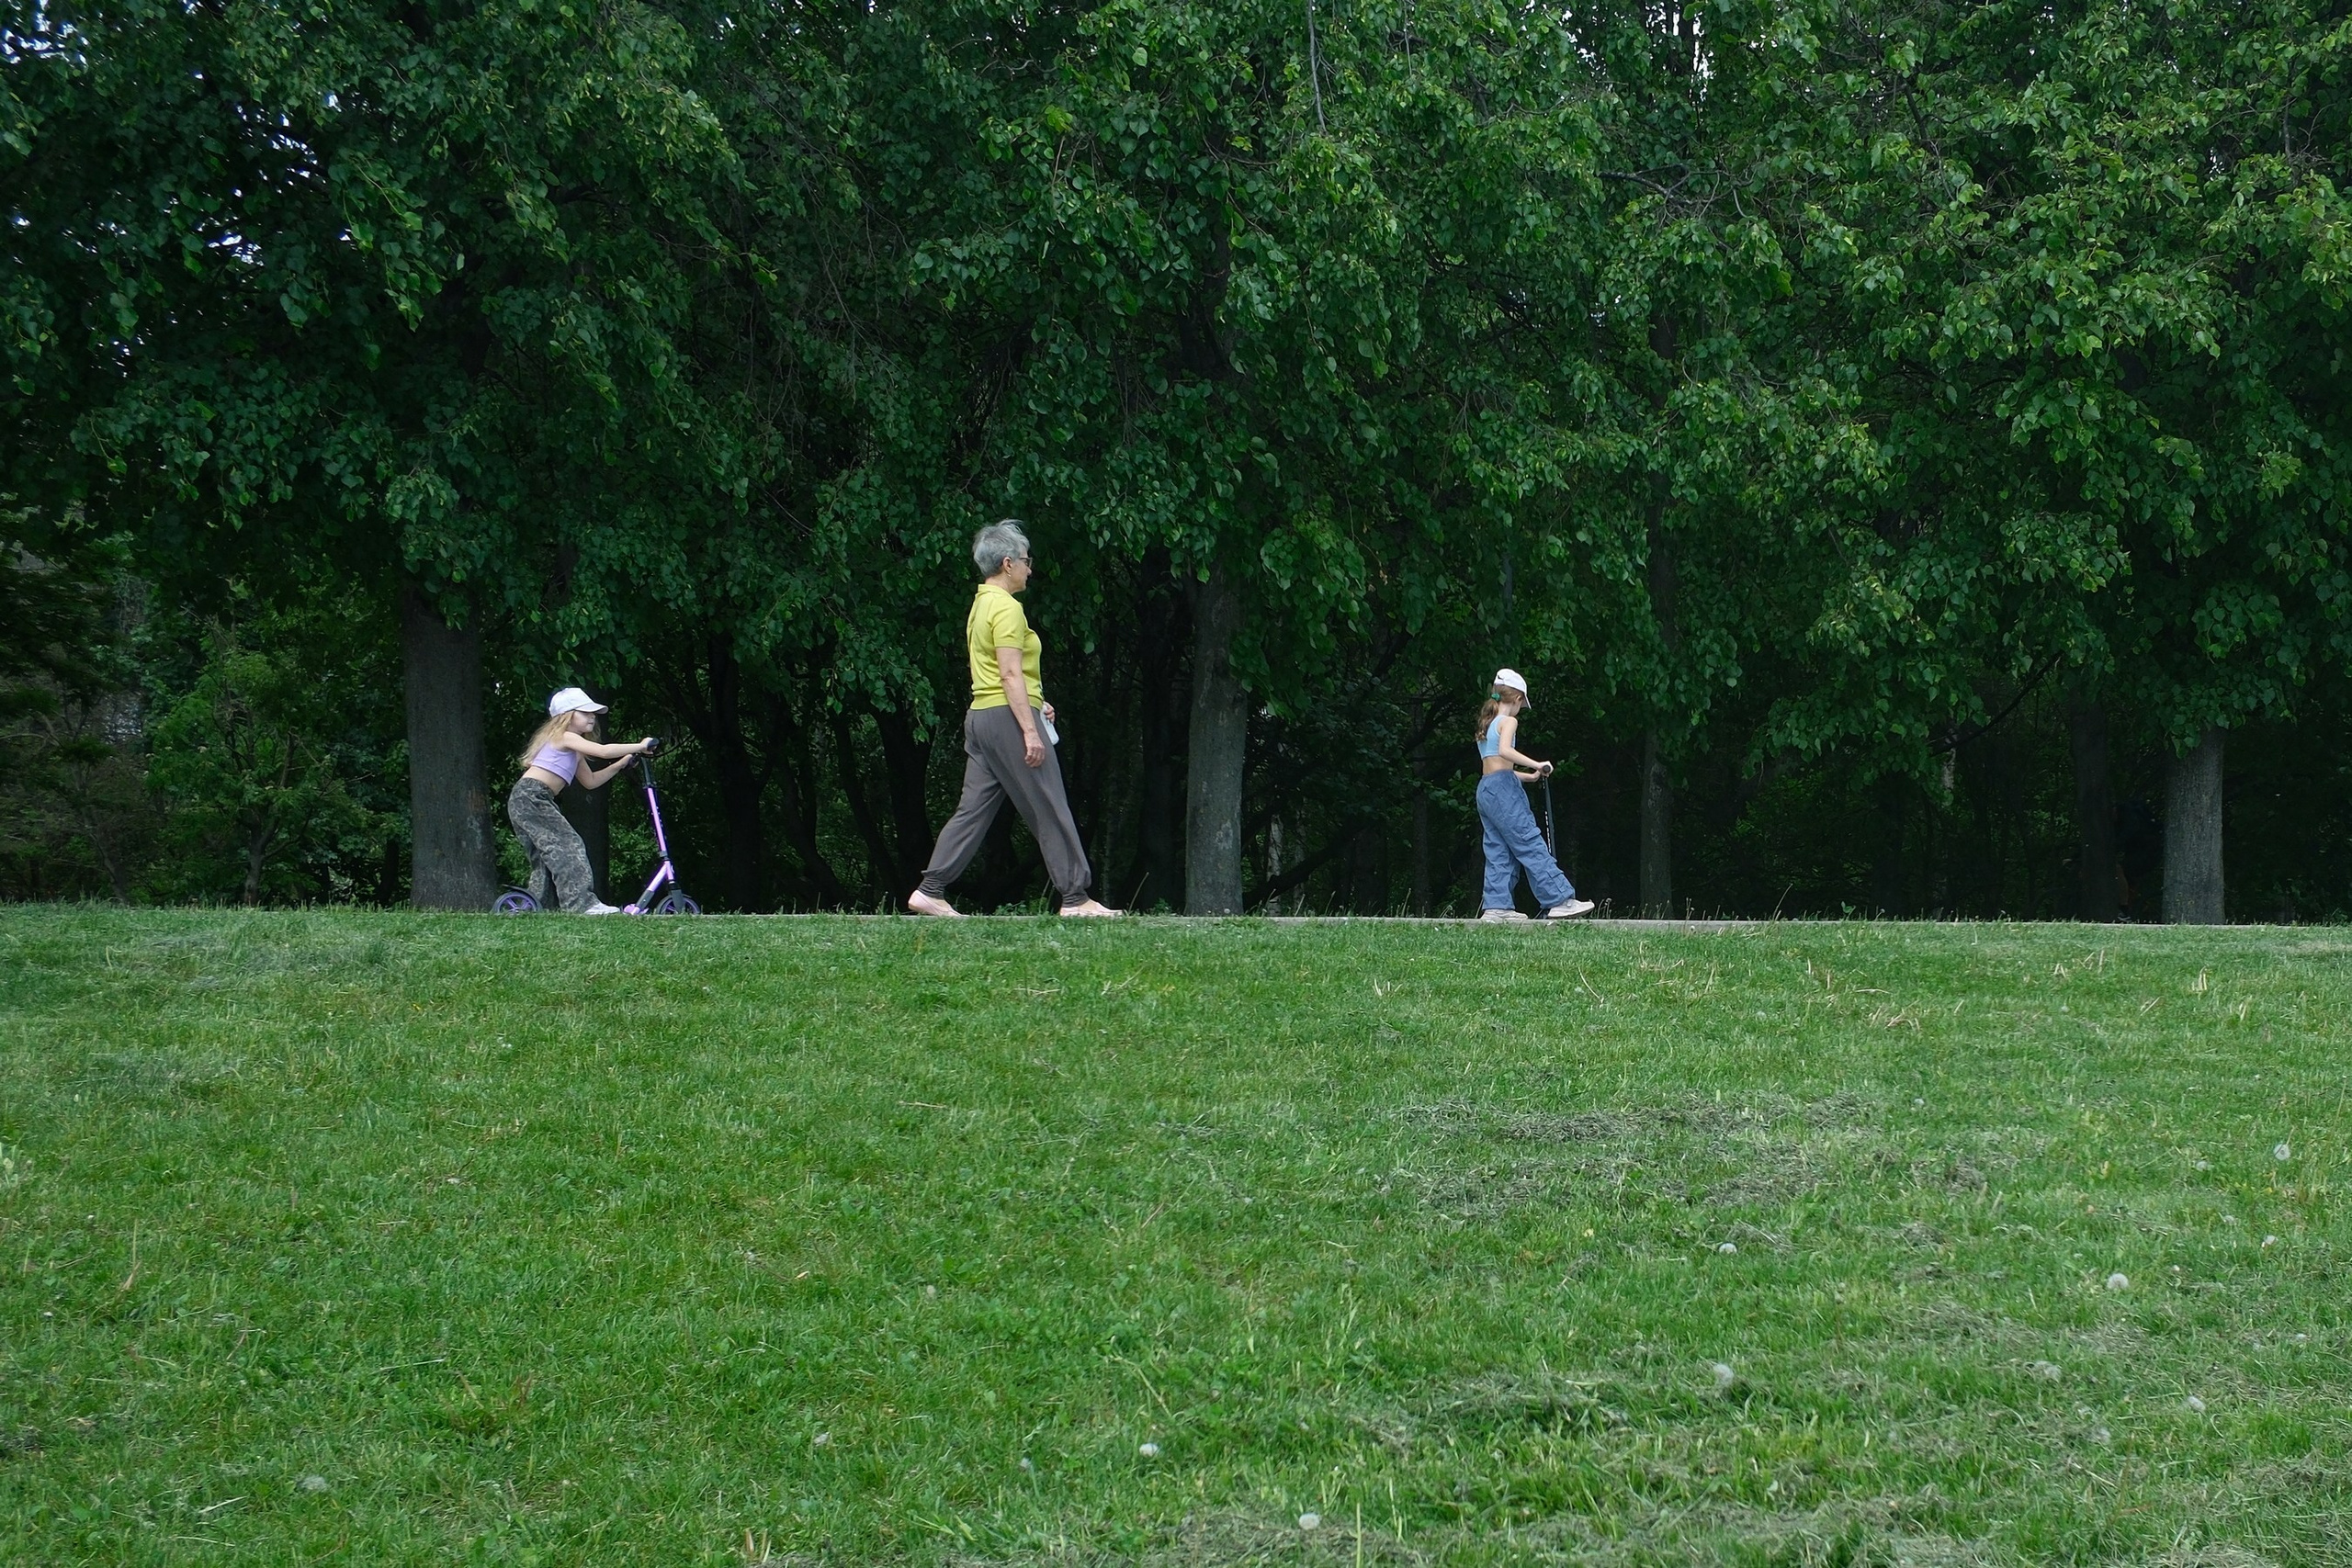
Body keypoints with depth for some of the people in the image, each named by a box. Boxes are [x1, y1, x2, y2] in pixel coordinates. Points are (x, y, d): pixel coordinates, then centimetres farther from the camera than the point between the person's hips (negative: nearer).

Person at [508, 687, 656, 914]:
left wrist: (621, 764, 20)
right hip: (530, 797, -11)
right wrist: (639, 746, -10)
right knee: (568, 846, -18)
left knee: (546, 858, 11)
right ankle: (583, 903, -27)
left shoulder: (573, 749, 24)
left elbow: (590, 781, 28)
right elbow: (603, 751, -18)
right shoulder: (566, 737, -7)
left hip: (524, 801, 11)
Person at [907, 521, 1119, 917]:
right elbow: (1011, 674, -20)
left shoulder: (981, 605, 17)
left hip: (981, 717, 10)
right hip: (1008, 717, -10)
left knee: (974, 809, 9)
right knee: (1050, 811, -4)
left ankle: (930, 891, 4)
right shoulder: (1007, 608, -14)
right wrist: (1030, 729, -22)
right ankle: (1075, 897, -2)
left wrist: (1034, 703, 26)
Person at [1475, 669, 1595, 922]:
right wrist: (1537, 765, -22)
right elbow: (1505, 751, -25)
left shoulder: (1486, 724, 21)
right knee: (1531, 846, -10)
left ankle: (1496, 906, 1)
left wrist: (1530, 776, 26)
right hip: (1503, 789, -9)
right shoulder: (1508, 721, -4)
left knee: (1499, 853, 8)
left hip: (1485, 790, 9)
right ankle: (1560, 900, -11)